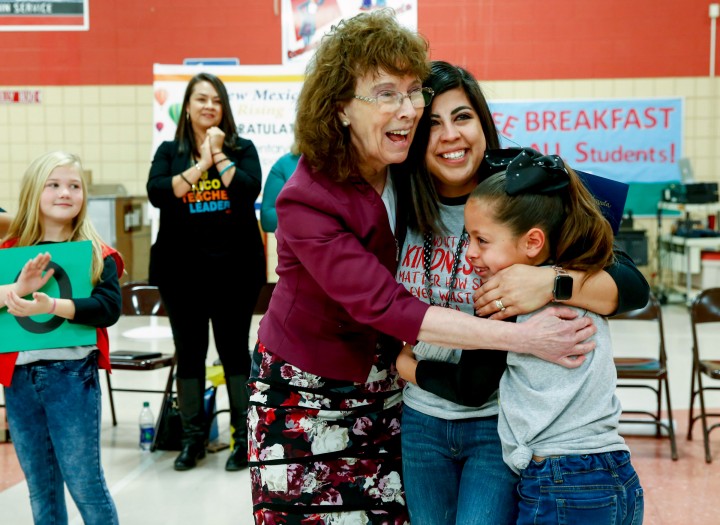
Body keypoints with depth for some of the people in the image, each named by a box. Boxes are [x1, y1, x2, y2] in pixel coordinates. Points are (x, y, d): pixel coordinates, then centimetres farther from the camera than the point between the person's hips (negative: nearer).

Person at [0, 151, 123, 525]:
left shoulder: (96, 254, -2)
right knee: (41, 490, 15)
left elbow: (109, 308, -15)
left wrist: (51, 305, -27)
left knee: (85, 484, 3)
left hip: (72, 377, -3)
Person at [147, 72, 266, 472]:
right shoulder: (170, 151, 9)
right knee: (189, 352, 8)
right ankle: (193, 438, 20)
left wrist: (219, 155, -8)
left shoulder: (241, 149, 6)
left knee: (235, 350, 3)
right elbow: (157, 193, -9)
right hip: (182, 269, 2)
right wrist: (201, 164, -11)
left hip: (234, 268, -2)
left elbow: (250, 189, -12)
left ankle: (244, 437, 13)